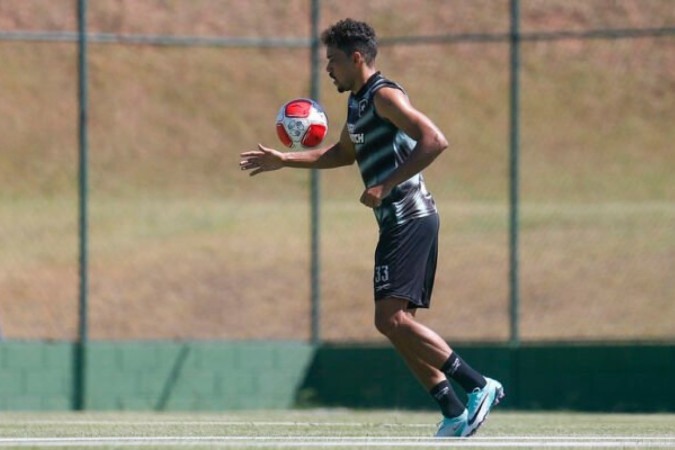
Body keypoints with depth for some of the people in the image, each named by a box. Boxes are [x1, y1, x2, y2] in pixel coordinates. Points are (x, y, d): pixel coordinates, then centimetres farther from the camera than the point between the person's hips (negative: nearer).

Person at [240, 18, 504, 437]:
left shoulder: (384, 95, -11)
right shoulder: (357, 104, 19)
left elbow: (435, 140, -22)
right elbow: (342, 153, 39)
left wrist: (385, 186, -23)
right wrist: (283, 160, 37)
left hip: (409, 218, -10)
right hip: (398, 223, 10)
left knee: (391, 318, -17)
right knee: (399, 324, 6)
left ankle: (478, 386, -18)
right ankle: (455, 413, 3)